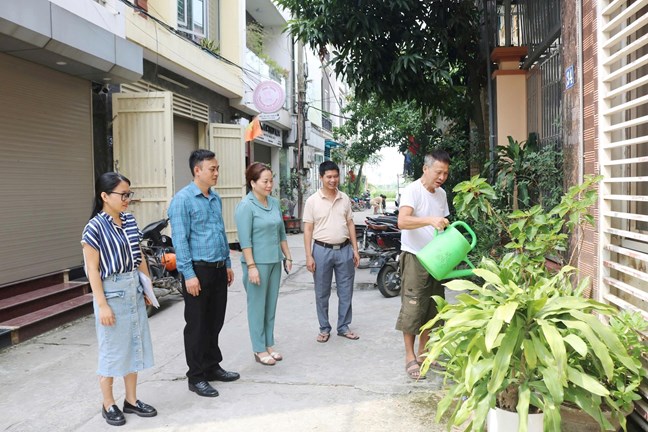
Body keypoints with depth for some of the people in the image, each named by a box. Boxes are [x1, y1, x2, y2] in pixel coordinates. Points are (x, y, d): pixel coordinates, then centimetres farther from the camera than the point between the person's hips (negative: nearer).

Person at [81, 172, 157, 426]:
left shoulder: (130, 221, 6)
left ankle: (131, 400, 27)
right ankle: (109, 405, 21)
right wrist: (102, 304, -16)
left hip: (134, 291, 6)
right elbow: (92, 269, -13)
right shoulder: (95, 227, -13)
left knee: (134, 346, 13)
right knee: (112, 349, 5)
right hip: (111, 292, -6)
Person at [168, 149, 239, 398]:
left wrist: (227, 264, 16)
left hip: (218, 270, 7)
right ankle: (196, 377, 15)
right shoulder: (183, 199, -11)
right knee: (197, 325, 3)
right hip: (198, 270, -7)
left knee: (215, 322, 16)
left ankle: (212, 367, 30)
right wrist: (188, 274, -18)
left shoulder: (215, 198, 11)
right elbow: (180, 240, -15)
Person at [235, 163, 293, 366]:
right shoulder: (246, 206, -12)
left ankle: (269, 345, 25)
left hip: (275, 261, 7)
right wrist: (251, 266, -19)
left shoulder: (274, 203, 8)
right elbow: (245, 240, -15)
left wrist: (287, 257, 14)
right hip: (258, 263, -7)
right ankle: (259, 350, 13)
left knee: (271, 306, 13)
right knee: (257, 307, 3)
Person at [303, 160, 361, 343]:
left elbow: (350, 224, 11)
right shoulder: (312, 201, -4)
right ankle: (324, 328, 20)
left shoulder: (344, 198, 6)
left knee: (346, 292, 8)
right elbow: (308, 229, -4)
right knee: (322, 293, 6)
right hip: (322, 250, -3)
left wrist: (355, 249, 6)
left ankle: (343, 327, 22)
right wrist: (309, 256, -10)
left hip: (344, 249, 3)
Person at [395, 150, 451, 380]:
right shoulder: (412, 190, -13)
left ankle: (423, 353, 25)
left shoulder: (441, 194, 11)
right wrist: (430, 220, -41)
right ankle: (410, 357, 7)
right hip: (414, 258, -7)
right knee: (412, 307, -4)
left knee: (432, 308, 12)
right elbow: (402, 221, -28)